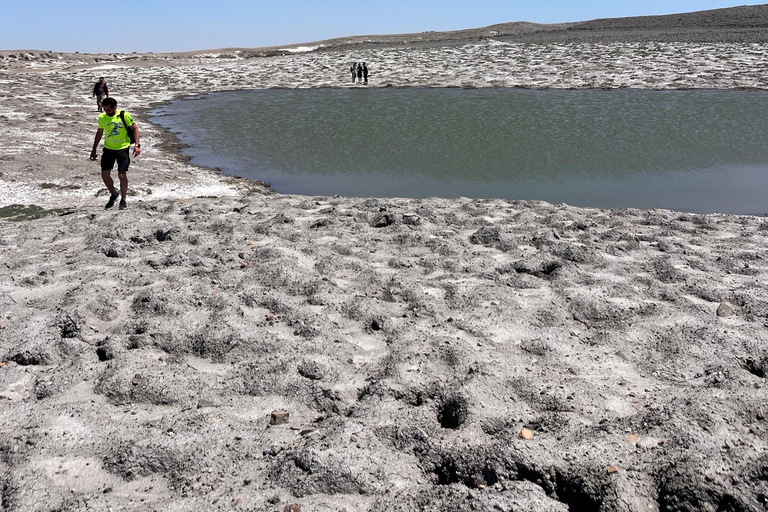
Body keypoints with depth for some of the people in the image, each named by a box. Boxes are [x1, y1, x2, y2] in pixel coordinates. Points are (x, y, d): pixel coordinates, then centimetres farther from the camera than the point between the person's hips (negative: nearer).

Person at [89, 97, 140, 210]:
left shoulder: (124, 115, -12)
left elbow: (135, 128, -4)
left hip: (123, 148, -4)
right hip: (108, 149, 4)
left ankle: (123, 200, 8)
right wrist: (94, 149, 17)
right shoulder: (101, 117, -1)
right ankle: (113, 194, 25)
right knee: (105, 175, 0)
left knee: (122, 175, -7)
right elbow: (99, 132, 14)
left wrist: (137, 145, -14)